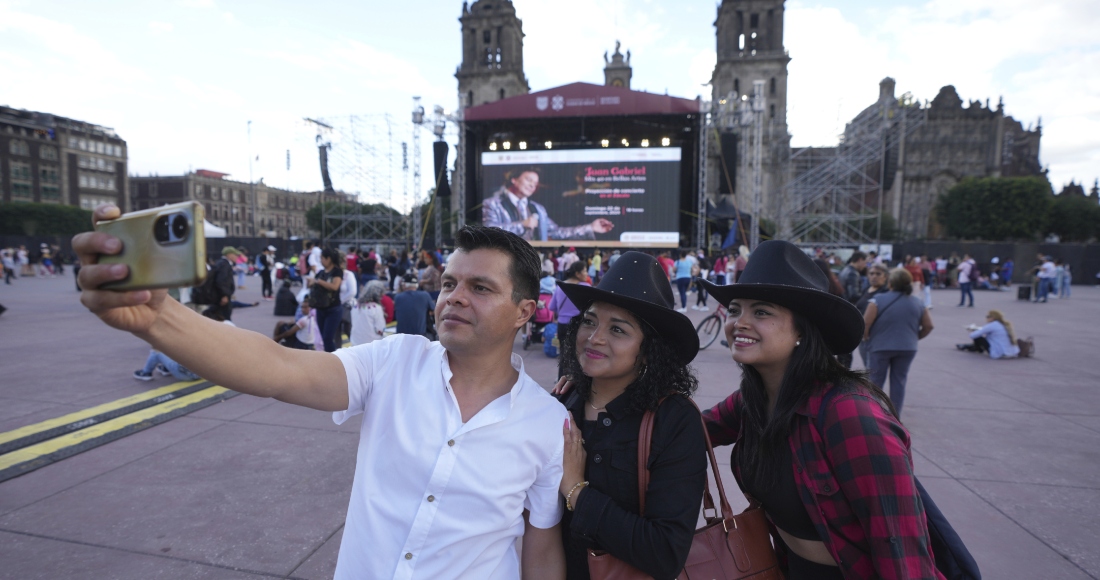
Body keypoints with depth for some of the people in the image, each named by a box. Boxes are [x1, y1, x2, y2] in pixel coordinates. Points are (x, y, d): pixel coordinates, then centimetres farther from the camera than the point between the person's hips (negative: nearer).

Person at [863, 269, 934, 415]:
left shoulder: (879, 300, -11)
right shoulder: (917, 303, 4)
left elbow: (865, 323, -17)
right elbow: (928, 326, 6)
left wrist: (866, 337, 0)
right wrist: (914, 337, 19)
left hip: (881, 346, -3)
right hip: (907, 348, 4)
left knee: (876, 381, 8)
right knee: (899, 381, 11)